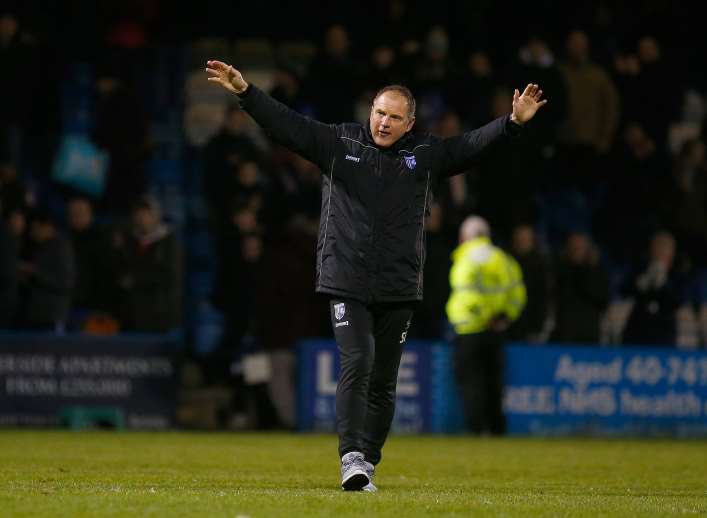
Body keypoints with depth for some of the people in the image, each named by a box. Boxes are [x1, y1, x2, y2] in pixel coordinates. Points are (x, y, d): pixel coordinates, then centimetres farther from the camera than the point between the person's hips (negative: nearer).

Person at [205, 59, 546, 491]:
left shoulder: (427, 155, 7)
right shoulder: (338, 143, 3)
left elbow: (473, 145, 0)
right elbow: (286, 124, -2)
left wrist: (514, 122, -15)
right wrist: (245, 91, -13)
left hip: (399, 290, 2)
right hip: (346, 283, -2)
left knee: (383, 382, 7)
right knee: (356, 366, -17)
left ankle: (368, 462, 17)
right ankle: (351, 458, -20)